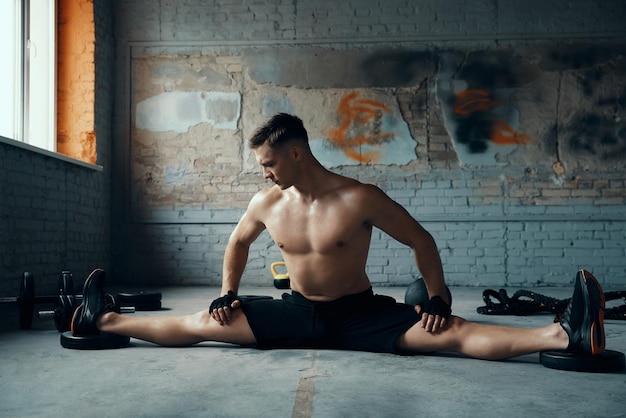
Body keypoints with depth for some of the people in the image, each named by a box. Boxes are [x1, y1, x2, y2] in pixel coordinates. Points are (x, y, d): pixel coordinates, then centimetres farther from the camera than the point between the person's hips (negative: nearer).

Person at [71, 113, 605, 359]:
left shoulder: (361, 199, -18)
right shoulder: (267, 204, -3)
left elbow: (421, 240, -9)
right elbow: (238, 243, 17)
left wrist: (438, 300, -11)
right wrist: (228, 294, 13)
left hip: (359, 314, -3)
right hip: (296, 314, 4)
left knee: (451, 334, -24)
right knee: (197, 324, -2)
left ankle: (567, 335, -31)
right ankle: (102, 319, 14)